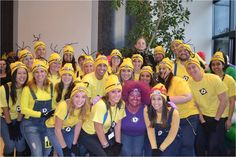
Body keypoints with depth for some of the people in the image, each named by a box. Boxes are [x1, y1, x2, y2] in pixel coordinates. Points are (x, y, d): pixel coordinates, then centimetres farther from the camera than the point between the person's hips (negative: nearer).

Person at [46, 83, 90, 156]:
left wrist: (74, 144, -4)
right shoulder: (63, 106, -33)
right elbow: (57, 129, -24)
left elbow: (78, 125, -5)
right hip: (53, 129, -4)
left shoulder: (84, 107, -19)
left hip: (69, 129, 4)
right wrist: (64, 148, -19)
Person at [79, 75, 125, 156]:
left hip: (104, 133, 6)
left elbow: (117, 125, -2)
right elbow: (99, 129, -22)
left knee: (117, 150, -4)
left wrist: (117, 143, -2)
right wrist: (106, 146, -14)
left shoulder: (121, 104, -11)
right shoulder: (100, 105, -30)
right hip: (88, 135, -6)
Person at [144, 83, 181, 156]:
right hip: (156, 140, 3)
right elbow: (150, 130, -12)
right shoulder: (147, 110, -18)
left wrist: (160, 149, -15)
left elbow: (172, 135, -15)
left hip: (172, 141, -3)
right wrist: (154, 148, -17)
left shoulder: (173, 113, -25)